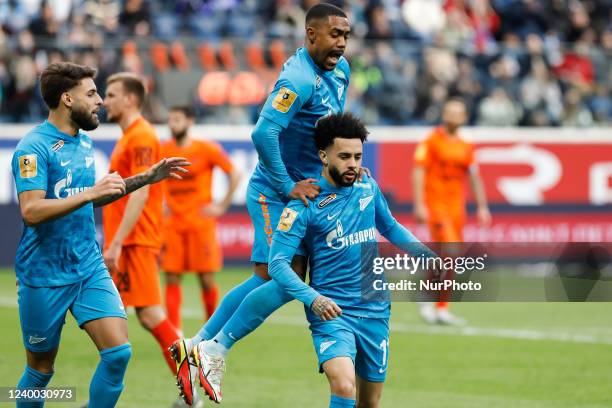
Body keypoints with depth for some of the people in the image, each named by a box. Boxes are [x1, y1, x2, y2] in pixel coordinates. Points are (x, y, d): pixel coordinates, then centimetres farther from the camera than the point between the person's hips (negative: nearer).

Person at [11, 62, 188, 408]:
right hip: (45, 277, -6)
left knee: (118, 353, -9)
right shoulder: (34, 147, -15)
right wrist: (91, 192, -28)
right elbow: (31, 210, -25)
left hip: (90, 270, 6)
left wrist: (147, 178, 20)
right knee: (41, 370, 6)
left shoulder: (85, 142, 10)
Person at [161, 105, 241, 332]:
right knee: (172, 277, -4)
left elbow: (234, 175, 1)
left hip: (201, 220, -3)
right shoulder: (162, 151, 4)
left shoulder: (207, 150, -4)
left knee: (206, 278, -1)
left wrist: (222, 206, -3)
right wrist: (161, 203, 8)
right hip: (172, 224, 3)